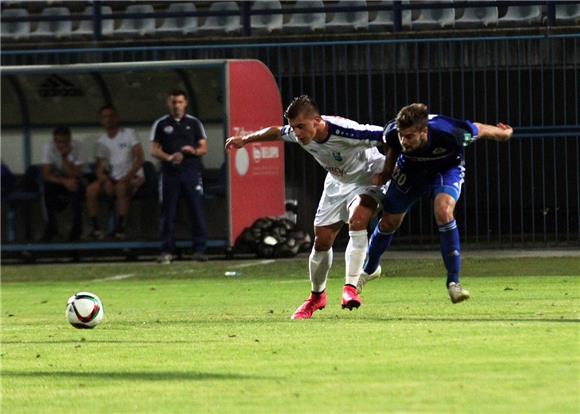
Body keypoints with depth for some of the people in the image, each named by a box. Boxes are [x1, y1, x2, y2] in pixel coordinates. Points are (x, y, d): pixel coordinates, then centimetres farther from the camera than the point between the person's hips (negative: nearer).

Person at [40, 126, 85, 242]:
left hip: (71, 180, 0)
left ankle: (76, 227, -16)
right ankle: (51, 227, -15)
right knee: (48, 187, -33)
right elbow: (46, 175, -23)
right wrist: (64, 181, -36)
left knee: (77, 188, -34)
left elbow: (76, 174, -25)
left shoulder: (76, 147, -20)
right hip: (56, 180, 0)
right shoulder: (48, 148, -19)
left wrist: (64, 157, -35)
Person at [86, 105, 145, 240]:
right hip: (113, 178, 5)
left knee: (121, 187, -38)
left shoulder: (128, 134, -3)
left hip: (133, 176, -5)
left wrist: (128, 176, -23)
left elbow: (140, 158, -12)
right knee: (91, 189, -21)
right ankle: (95, 227, -16)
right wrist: (105, 180, -15)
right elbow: (100, 167, 8)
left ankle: (119, 228, -31)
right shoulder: (101, 141, 11)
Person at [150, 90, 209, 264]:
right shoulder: (161, 124, 9)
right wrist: (169, 157, -13)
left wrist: (194, 151, -12)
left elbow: (204, 148, 10)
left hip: (192, 171, 0)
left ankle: (199, 249, -3)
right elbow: (154, 150, 6)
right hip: (169, 172, 0)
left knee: (197, 210, -5)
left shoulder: (194, 123, 11)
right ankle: (167, 251, 5)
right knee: (168, 212, 0)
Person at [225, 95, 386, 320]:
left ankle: (350, 287, -31)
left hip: (367, 177, -6)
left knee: (357, 219, -33)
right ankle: (317, 296, 27)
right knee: (322, 240, 4)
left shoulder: (345, 132, -40)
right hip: (337, 182, 6)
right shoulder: (295, 133, -20)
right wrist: (245, 140, 8)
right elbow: (275, 132, 5)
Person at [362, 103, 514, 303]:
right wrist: (388, 168, 3)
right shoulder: (392, 133, -35)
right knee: (389, 223, 9)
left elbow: (480, 130, -20)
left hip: (446, 168, -3)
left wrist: (505, 133, -3)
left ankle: (453, 282, -20)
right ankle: (368, 270, 39)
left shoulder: (449, 133, -42)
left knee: (444, 212, -29)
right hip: (410, 170, 3)